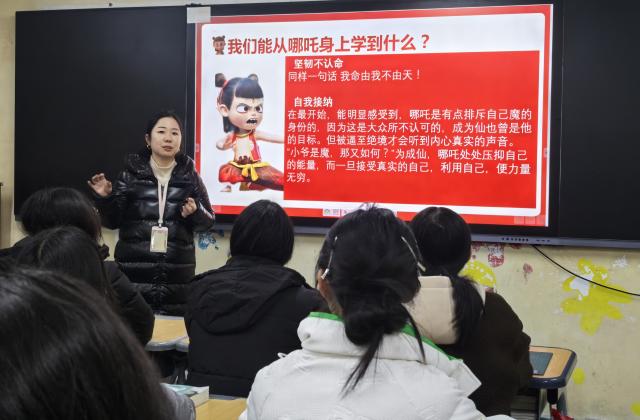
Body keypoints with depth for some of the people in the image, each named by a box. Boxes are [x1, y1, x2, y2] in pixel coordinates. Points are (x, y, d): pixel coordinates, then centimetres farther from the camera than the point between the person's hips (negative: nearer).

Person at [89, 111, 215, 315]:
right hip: (133, 272, -1)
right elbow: (113, 221, 4)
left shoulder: (189, 176, 7)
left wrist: (196, 212, -11)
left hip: (177, 275, 1)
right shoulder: (131, 173, 3)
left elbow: (208, 221, 9)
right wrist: (105, 198, -13)